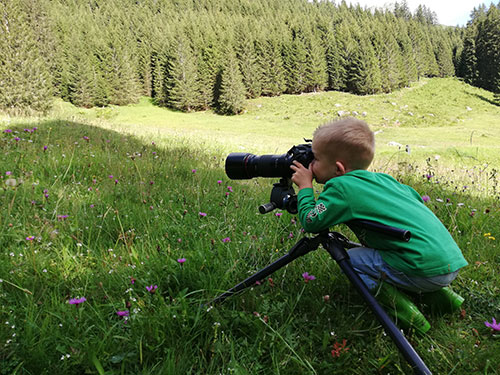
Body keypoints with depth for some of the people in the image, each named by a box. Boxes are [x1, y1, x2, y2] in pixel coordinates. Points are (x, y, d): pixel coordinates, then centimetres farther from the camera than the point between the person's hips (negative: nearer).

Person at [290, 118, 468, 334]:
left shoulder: (340, 187, -9)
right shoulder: (380, 178, 15)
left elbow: (310, 222, -6)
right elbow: (415, 197, 25)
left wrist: (305, 186, 7)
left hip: (428, 269, -8)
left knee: (350, 259, 2)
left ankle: (402, 308, -5)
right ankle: (438, 293, 19)